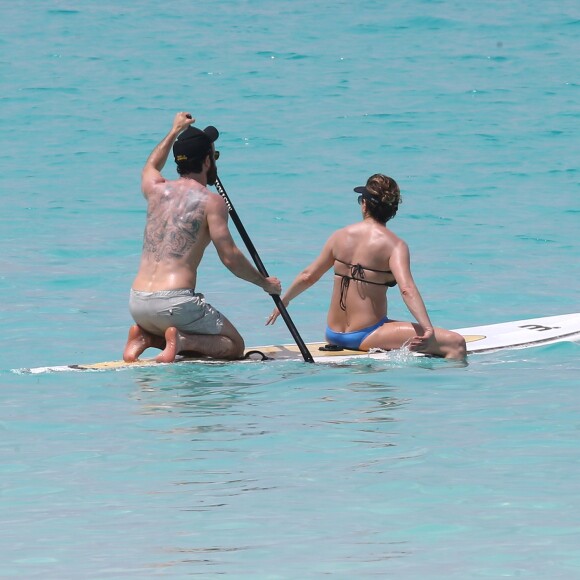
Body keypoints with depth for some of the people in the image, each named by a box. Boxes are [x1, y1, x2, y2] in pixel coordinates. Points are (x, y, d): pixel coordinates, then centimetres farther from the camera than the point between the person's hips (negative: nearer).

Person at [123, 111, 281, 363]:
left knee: (194, 343, 31)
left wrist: (175, 131, 52)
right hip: (174, 302, -6)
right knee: (234, 345, 12)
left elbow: (150, 168, 40)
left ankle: (146, 337, 2)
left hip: (137, 304, 6)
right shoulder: (211, 201, -5)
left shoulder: (157, 189, 12)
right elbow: (230, 257, -9)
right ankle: (182, 341, -15)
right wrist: (265, 283, 7)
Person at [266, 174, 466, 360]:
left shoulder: (340, 236, 6)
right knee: (455, 343, -15)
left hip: (333, 335, 7)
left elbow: (307, 277, 15)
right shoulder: (394, 245, -10)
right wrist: (428, 329, -31)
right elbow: (407, 289, -24)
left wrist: (283, 301, 31)